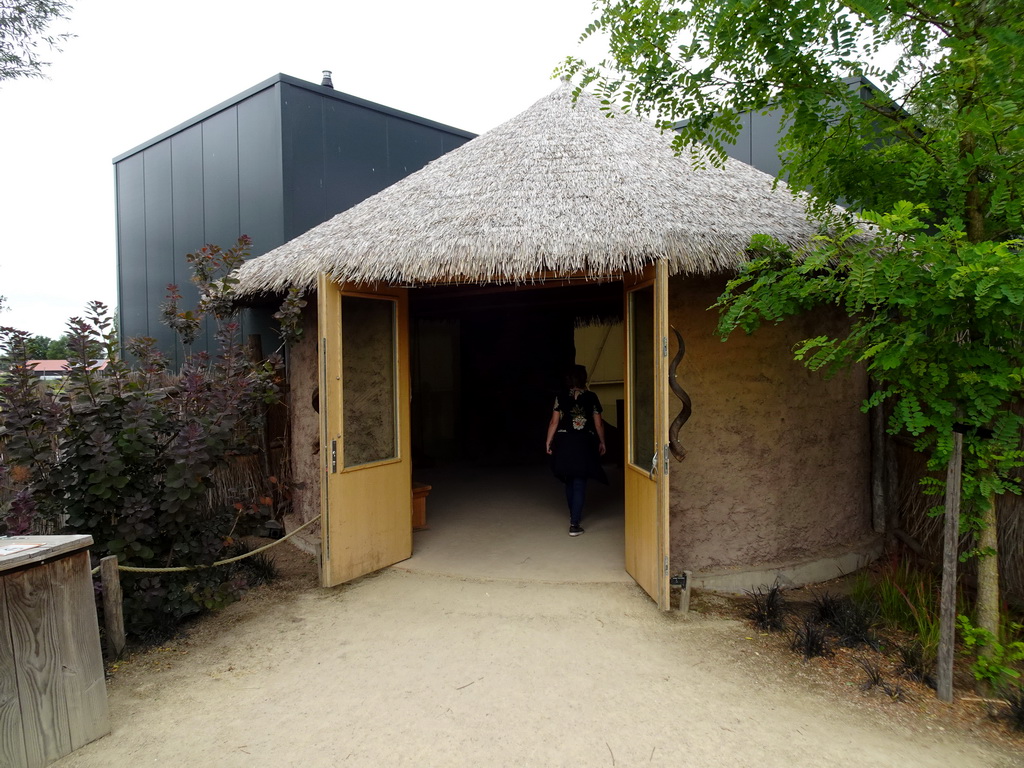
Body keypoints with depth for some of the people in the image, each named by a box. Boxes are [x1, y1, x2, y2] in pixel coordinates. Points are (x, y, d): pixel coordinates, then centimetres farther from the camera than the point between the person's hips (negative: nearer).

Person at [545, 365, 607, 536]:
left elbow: (554, 422, -2)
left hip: (564, 442, 2)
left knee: (570, 480, 19)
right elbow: (598, 423, 2)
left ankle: (573, 515, 35)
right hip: (584, 443, -2)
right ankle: (574, 524, -5)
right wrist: (602, 442, 14)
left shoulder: (560, 396, 0)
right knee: (580, 483, 0)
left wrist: (549, 442, 5)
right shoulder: (591, 397, -1)